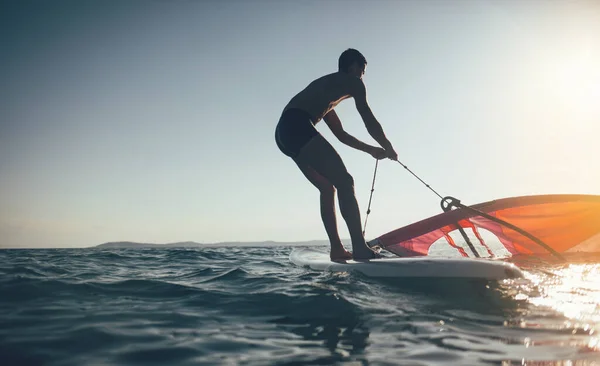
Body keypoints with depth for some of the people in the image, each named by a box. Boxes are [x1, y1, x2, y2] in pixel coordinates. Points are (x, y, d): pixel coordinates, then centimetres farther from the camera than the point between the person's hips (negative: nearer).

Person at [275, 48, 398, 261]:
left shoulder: (327, 88, 36)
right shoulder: (352, 81, 11)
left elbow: (341, 134, 40)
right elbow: (370, 122, 9)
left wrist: (370, 149, 42)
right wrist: (388, 148, 24)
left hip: (284, 132, 9)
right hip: (297, 126, -9)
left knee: (328, 187, 14)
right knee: (344, 181, -13)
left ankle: (337, 249, 10)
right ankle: (360, 248, -21)